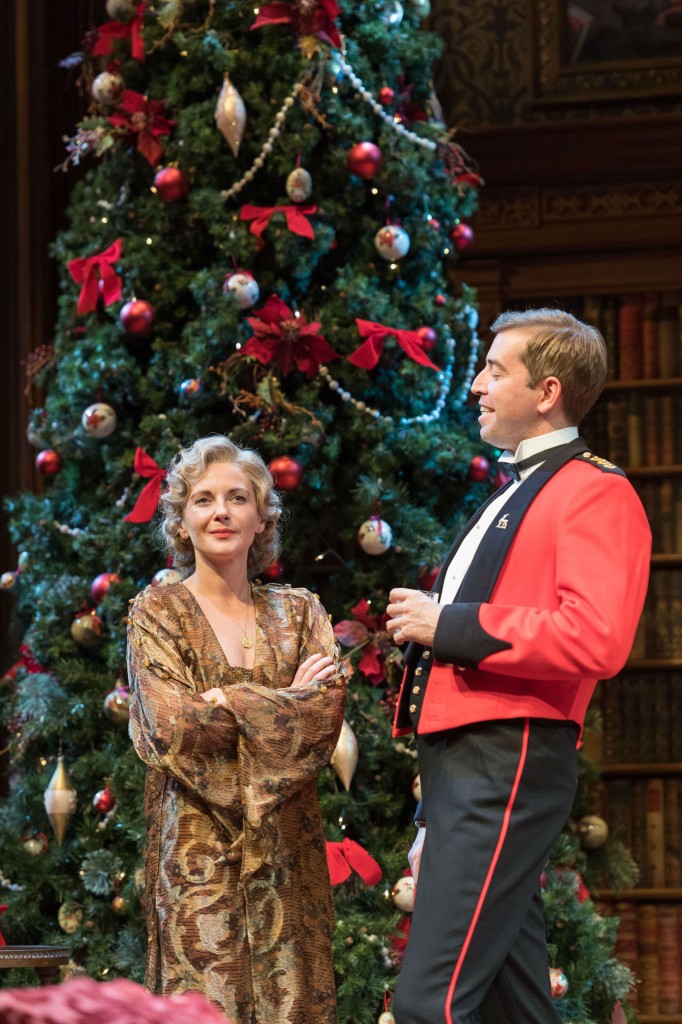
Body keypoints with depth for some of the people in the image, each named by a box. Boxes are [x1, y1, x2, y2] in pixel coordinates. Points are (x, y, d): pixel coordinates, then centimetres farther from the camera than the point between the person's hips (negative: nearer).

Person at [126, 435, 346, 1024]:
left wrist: (226, 704, -11)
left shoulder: (299, 613, 11)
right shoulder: (158, 612, 4)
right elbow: (172, 728, -10)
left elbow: (326, 720, -3)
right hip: (195, 839, -2)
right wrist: (284, 705, -5)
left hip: (286, 841, 3)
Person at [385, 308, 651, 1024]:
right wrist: (426, 623, 11)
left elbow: (596, 640, -22)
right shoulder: (514, 494, 23)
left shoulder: (595, 493, -7)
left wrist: (450, 626, -15)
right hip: (460, 755, 10)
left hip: (509, 761, -10)